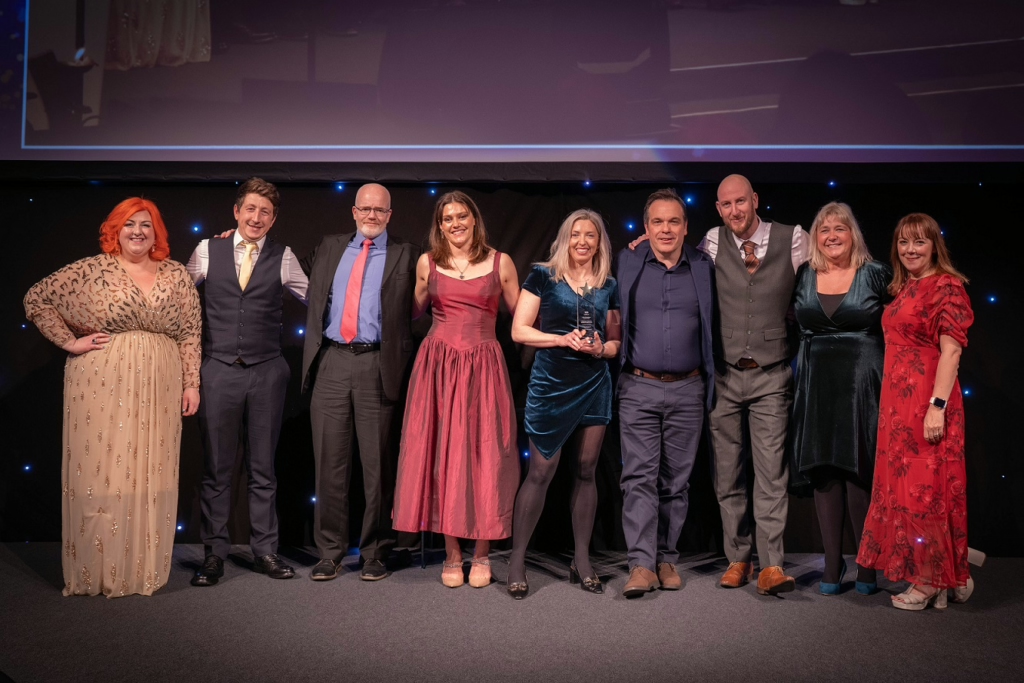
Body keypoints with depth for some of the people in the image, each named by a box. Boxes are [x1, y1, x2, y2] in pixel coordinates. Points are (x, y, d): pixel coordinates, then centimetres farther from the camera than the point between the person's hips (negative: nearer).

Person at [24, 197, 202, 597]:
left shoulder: (176, 275, 8)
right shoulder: (92, 270, 1)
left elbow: (190, 333, 7)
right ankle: (97, 572, 15)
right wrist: (69, 342, -2)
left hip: (159, 389, 3)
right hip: (103, 384, -2)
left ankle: (145, 570, 20)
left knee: (151, 477, 7)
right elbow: (37, 298, 4)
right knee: (102, 472, 2)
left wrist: (192, 383, 2)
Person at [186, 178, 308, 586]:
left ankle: (265, 551, 18)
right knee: (216, 468, 3)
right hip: (218, 370, 0)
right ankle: (214, 553, 13)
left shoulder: (283, 259, 4)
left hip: (266, 372, 0)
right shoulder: (207, 251, 5)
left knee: (263, 467, 8)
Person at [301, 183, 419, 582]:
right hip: (331, 363, 3)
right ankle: (329, 551, 16)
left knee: (377, 464, 3)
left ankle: (375, 552, 15)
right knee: (329, 461, 5)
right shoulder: (329, 248, 17)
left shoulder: (405, 256, 7)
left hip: (377, 365, -2)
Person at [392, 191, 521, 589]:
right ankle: (452, 555, 12)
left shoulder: (500, 263, 6)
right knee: (441, 454, 2)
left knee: (484, 456, 0)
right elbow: (414, 312, 20)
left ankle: (481, 554, 13)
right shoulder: (427, 263, 8)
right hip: (438, 366, 1)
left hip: (483, 367, -1)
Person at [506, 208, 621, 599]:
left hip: (595, 384, 4)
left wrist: (601, 348, -9)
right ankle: (517, 562, 6)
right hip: (551, 383, -4)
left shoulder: (609, 287, 10)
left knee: (586, 471, 8)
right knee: (541, 471, -4)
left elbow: (616, 340, 14)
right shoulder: (543, 277, 0)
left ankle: (581, 562, 17)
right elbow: (519, 330, -4)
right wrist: (564, 339, -16)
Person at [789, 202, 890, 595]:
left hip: (861, 386, -3)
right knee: (824, 475, 5)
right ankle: (833, 565, 14)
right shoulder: (803, 276, 8)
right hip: (816, 388, 3)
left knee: (860, 475, -3)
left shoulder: (876, 275, 1)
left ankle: (868, 566, 10)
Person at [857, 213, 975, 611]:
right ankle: (928, 577, 20)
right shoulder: (903, 289, 15)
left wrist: (938, 406, -22)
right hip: (897, 402, 8)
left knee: (924, 487, -2)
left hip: (926, 402, -8)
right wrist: (892, 405, 12)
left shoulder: (946, 286, -9)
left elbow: (951, 351, -16)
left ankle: (934, 580, 11)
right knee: (903, 487, 11)